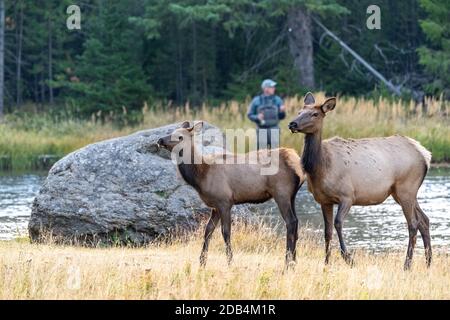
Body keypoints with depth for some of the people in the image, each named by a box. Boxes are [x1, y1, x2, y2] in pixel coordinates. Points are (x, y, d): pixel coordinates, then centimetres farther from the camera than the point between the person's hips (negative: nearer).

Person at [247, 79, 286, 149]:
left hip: (274, 130, 0)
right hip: (261, 130, 0)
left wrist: (282, 111, -14)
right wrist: (257, 117, -14)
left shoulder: (277, 100, 5)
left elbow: (281, 117, 8)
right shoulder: (256, 100, 2)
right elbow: (250, 115, 6)